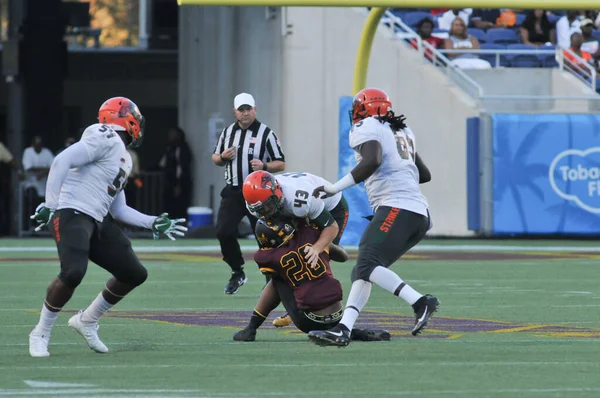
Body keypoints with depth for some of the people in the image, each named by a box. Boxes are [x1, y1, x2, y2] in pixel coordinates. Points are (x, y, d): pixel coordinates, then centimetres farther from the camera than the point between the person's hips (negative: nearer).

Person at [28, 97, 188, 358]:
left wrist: (153, 223, 19)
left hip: (97, 220, 10)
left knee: (134, 274, 9)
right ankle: (41, 334, -8)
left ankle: (86, 321, 24)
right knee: (73, 273, -28)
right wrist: (50, 206, -20)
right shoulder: (106, 140, -9)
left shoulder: (124, 159, 21)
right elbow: (61, 162, -17)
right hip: (73, 215, -10)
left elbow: (118, 209, 25)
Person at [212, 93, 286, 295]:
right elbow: (215, 158, 20)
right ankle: (237, 272, 13)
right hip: (233, 193, 4)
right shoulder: (227, 132, 9)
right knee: (223, 232, -7)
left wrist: (264, 166, -23)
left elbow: (281, 164, -3)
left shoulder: (266, 133, -4)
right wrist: (223, 157, -4)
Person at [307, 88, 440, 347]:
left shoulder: (367, 128, 1)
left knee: (367, 265, -18)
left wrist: (336, 187, -15)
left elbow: (372, 161, -19)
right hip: (420, 214, 9)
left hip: (397, 209, -9)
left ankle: (420, 302, -28)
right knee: (363, 270, 4)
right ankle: (343, 330, -7)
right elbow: (424, 175, 33)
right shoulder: (402, 132, 27)